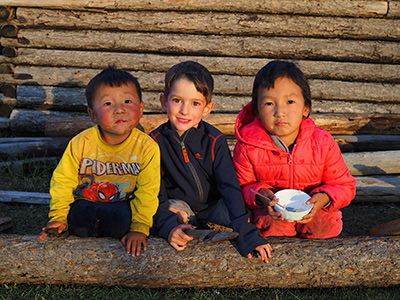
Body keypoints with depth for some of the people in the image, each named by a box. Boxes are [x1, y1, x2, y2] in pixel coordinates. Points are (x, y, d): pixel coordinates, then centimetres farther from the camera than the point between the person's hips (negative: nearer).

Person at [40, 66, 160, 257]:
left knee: (121, 223, -31)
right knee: (78, 220, -30)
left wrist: (139, 228, -16)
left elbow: (147, 191, -11)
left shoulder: (147, 148, -17)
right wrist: (58, 216, -7)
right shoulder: (81, 144, -15)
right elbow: (63, 181, -2)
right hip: (85, 203, 1)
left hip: (123, 206, 0)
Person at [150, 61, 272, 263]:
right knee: (174, 208, -33)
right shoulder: (156, 142, -11)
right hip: (179, 204, 0)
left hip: (214, 205, 1)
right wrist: (169, 226, -36)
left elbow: (230, 186, -20)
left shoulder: (215, 141, -12)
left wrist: (247, 233, -34)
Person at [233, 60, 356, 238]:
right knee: (271, 226, -32)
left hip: (311, 208, 1)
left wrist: (324, 197, -25)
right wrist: (261, 195, -25)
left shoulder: (324, 143, -14)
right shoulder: (247, 146, -17)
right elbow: (243, 185, -2)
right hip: (271, 209, -1)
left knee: (325, 226, -27)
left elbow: (344, 185, -2)